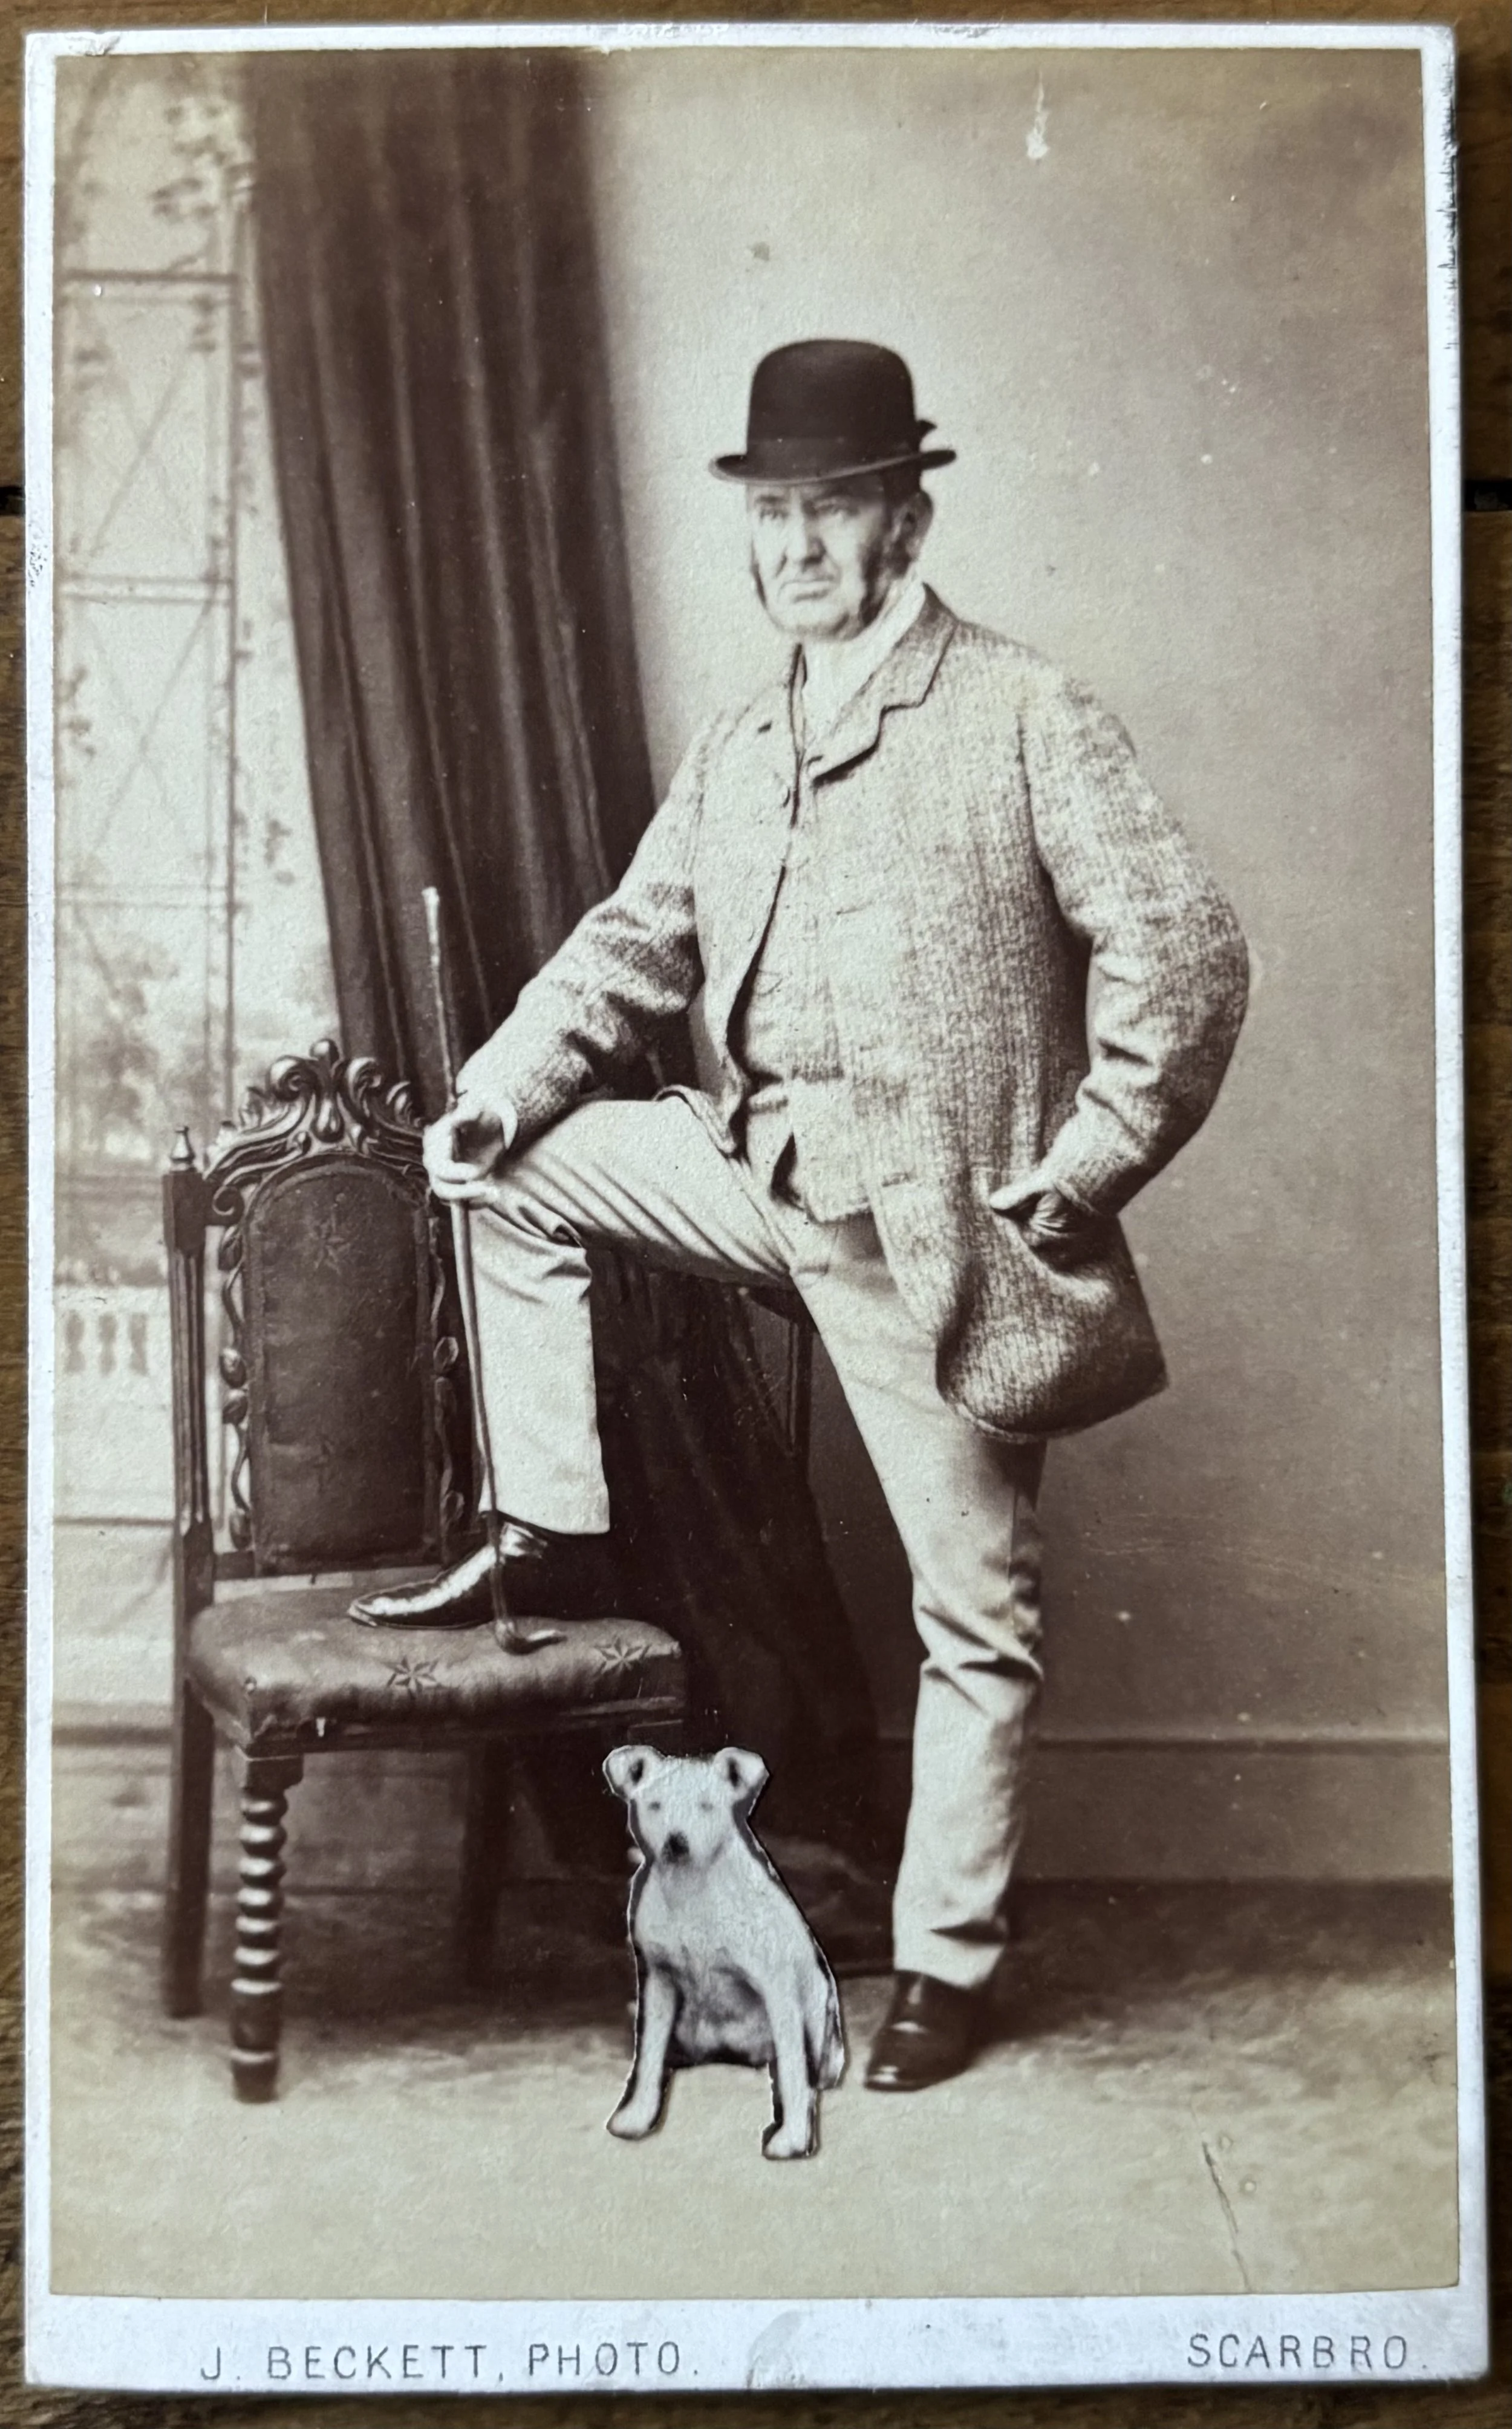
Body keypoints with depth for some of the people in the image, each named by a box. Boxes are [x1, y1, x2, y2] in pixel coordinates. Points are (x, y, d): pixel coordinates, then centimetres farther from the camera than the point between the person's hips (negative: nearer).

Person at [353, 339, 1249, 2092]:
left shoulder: (1023, 716, -6)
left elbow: (1183, 948, -10)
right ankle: (548, 1540, 7)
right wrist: (504, 1083, -2)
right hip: (764, 1169, 6)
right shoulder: (731, 752, 13)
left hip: (943, 1223, -6)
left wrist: (1091, 1162, -14)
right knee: (513, 1168, -1)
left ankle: (946, 1966, 18)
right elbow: (632, 946, 14)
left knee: (974, 1610, 1)